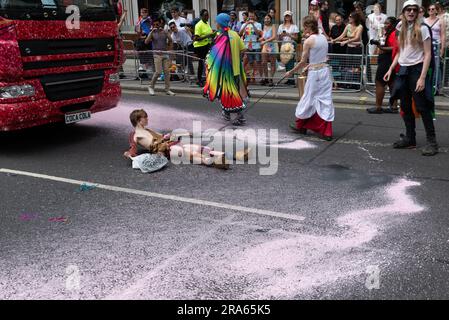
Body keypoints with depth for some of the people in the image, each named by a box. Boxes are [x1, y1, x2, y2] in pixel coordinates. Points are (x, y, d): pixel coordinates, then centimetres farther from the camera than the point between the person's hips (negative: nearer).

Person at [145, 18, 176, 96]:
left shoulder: (164, 32, 6)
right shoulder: (152, 33, 1)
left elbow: (170, 41, 13)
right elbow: (146, 42, -13)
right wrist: (152, 32, -17)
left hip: (165, 54, 3)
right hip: (157, 54, -3)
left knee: (167, 71, 0)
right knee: (158, 72, -10)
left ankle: (167, 89, 7)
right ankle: (151, 86, 8)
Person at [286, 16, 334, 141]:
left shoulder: (308, 41, -14)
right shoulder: (323, 38, 7)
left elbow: (303, 61, -9)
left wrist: (291, 72, 2)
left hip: (315, 73, -6)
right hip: (325, 70, 6)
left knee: (308, 99, 10)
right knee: (325, 100, 6)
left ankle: (301, 125, 29)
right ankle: (327, 132, 6)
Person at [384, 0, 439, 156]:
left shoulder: (422, 29, -7)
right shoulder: (402, 30, 11)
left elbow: (428, 54, -11)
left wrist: (422, 77, -18)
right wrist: (390, 69, 9)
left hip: (416, 69, -6)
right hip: (403, 71, 6)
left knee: (422, 106, -6)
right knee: (405, 107, 9)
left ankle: (432, 141, 2)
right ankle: (410, 138, 19)